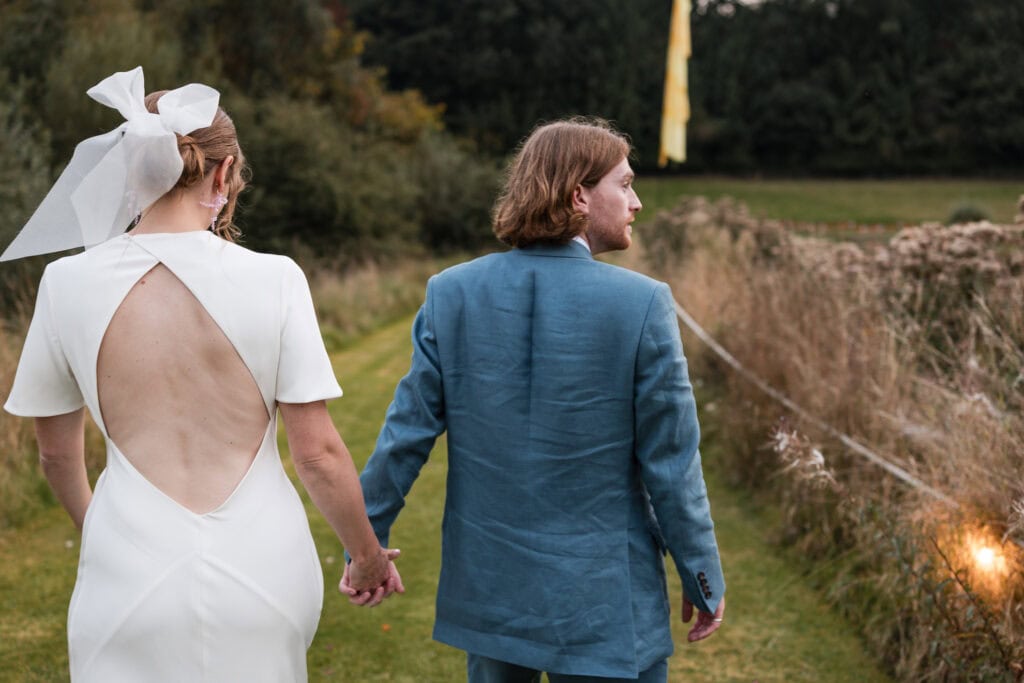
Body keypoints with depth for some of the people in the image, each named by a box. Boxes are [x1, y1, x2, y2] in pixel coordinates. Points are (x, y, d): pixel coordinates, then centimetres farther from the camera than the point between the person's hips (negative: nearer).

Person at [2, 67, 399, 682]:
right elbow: (318, 451, -7)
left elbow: (57, 452, 7)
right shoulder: (273, 279, -11)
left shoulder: (69, 283, -5)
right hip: (261, 565, 0)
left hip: (132, 570, 0)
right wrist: (369, 556, 9)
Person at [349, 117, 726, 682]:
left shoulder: (452, 292, -6)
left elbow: (406, 434, -3)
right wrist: (704, 582, 2)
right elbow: (670, 464, -10)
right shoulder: (642, 303, -15)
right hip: (603, 599, -3)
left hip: (486, 588, 4)